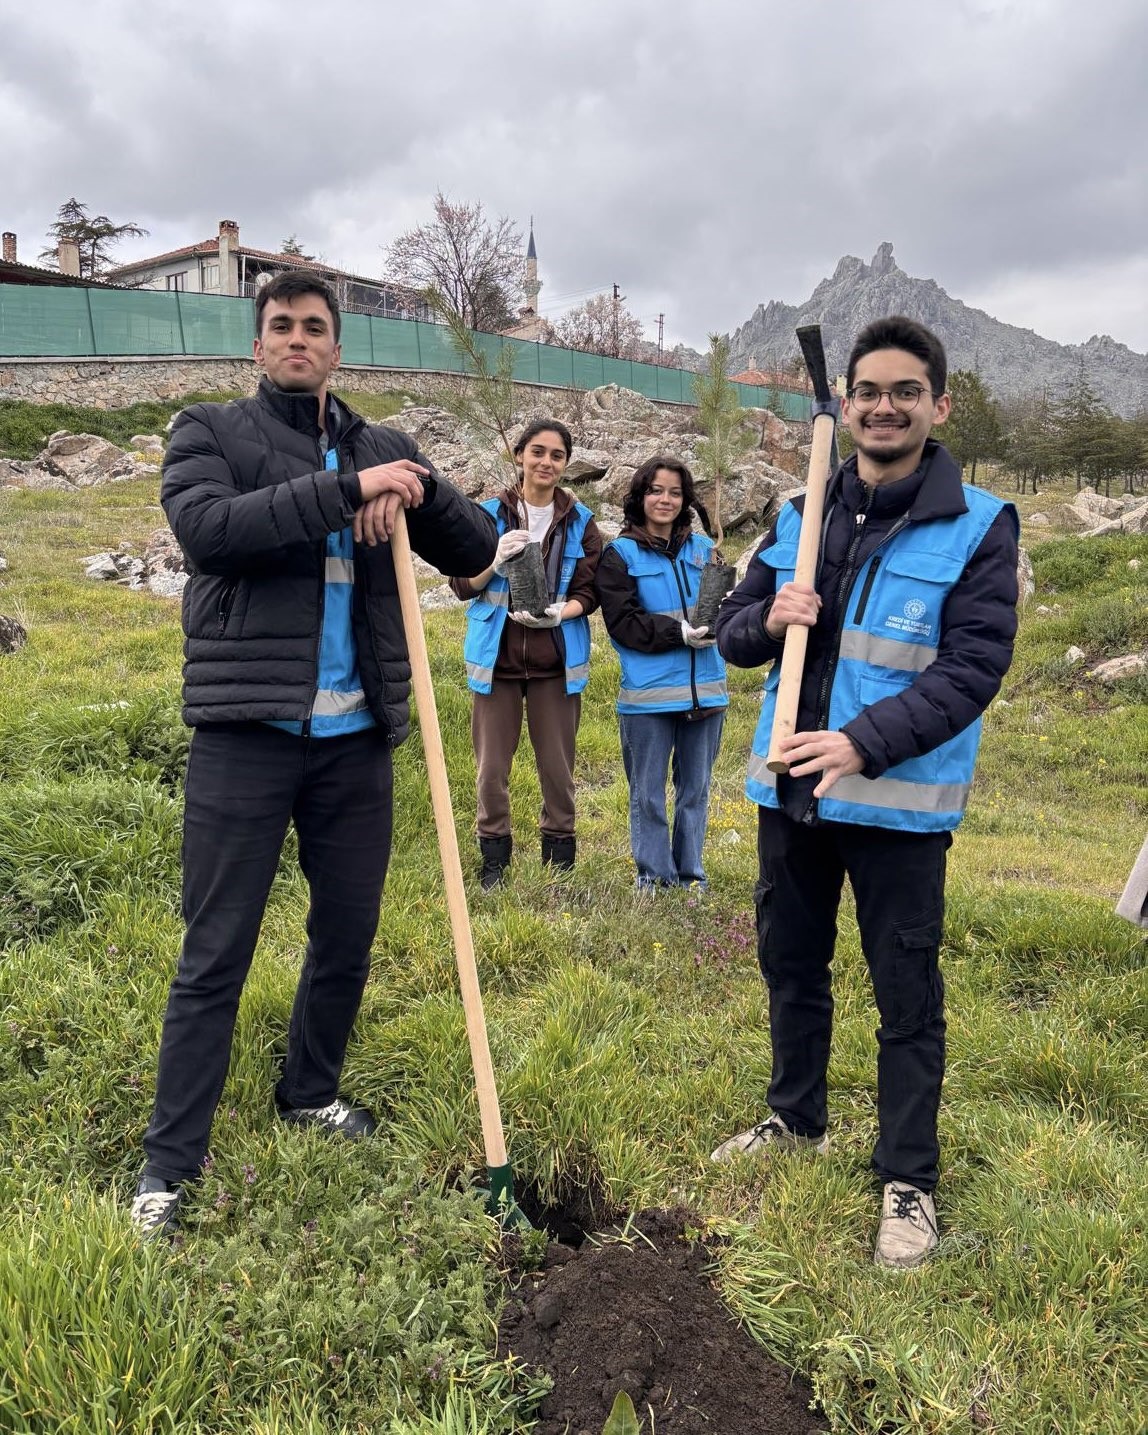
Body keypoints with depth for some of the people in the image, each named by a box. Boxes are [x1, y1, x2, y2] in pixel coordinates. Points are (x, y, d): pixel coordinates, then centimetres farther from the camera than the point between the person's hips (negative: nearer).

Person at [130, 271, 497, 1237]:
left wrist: (419, 490, -12)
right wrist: (345, 489, -22)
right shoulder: (210, 433, 4)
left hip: (357, 739, 4)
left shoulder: (382, 450, 13)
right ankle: (170, 1164, 15)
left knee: (349, 938, 14)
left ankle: (310, 1093, 38)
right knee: (214, 957, 1)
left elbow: (477, 550, 7)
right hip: (246, 734, -4)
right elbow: (205, 526, -16)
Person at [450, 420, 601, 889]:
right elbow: (462, 584, 1)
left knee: (557, 766, 5)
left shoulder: (580, 521, 6)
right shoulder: (489, 513, 3)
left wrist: (558, 612, -17)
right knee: (492, 766, 3)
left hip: (557, 660, 1)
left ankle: (560, 858, 21)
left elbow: (589, 591, 3)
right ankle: (493, 859, 19)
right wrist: (496, 560, -18)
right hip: (496, 656, 0)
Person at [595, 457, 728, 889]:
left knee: (696, 789, 13)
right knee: (647, 794, 6)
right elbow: (622, 623, -9)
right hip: (648, 693, -3)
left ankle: (691, 876, 27)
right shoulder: (620, 554, -2)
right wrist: (678, 633, -18)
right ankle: (654, 877, 21)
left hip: (705, 689, 4)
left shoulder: (703, 549, 10)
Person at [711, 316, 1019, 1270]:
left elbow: (972, 668, -15)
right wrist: (769, 621, -14)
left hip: (900, 804, -5)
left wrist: (865, 744, -27)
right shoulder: (800, 519, 7)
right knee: (791, 967, 19)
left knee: (907, 996, 7)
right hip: (792, 793, 5)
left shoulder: (978, 527, -7)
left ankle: (908, 1181, 26)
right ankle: (797, 1120, 42)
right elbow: (731, 632, 10)